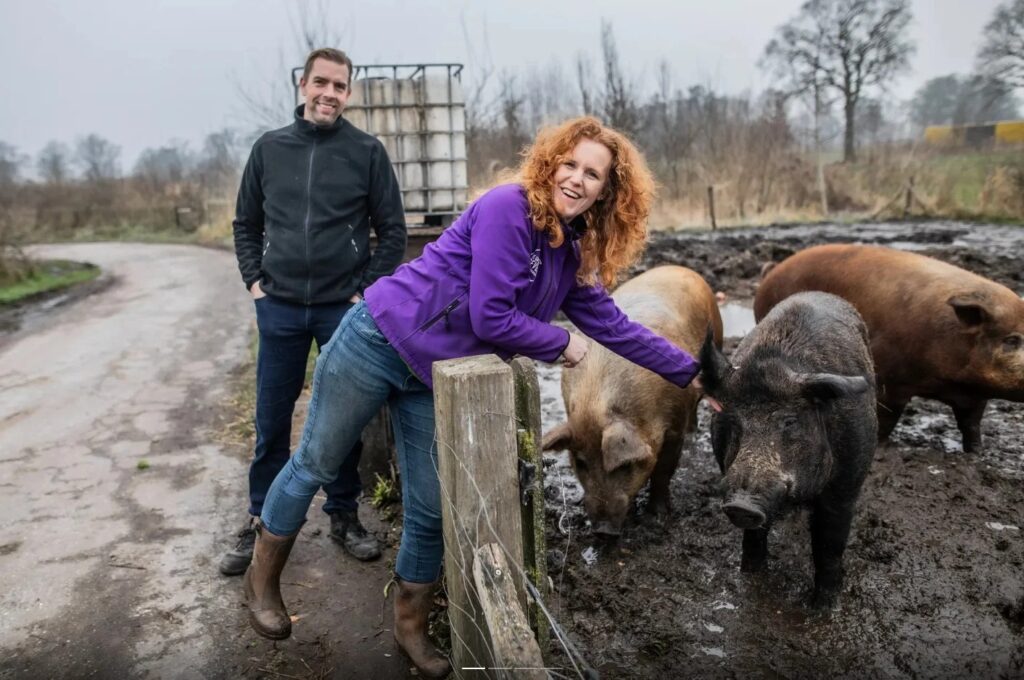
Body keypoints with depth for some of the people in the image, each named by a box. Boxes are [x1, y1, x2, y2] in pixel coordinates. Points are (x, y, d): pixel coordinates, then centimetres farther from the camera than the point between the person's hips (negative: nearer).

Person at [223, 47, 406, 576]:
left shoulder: (367, 151, 1)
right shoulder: (269, 149, 8)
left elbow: (392, 231, 1)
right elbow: (246, 224, 15)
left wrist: (367, 291, -6)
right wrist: (254, 280, 4)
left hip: (343, 309, -2)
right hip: (280, 309, 2)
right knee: (271, 422, 8)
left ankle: (343, 516, 25)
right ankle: (262, 522, 24)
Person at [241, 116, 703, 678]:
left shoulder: (574, 256, 5)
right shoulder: (507, 208, -20)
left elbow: (613, 327, 11)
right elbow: (490, 318, -23)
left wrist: (690, 373, 13)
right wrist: (561, 344, -8)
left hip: (438, 378, 7)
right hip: (381, 339, -6)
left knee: (431, 513, 9)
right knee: (315, 464, 11)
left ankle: (411, 627, 33)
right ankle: (262, 579, 37)